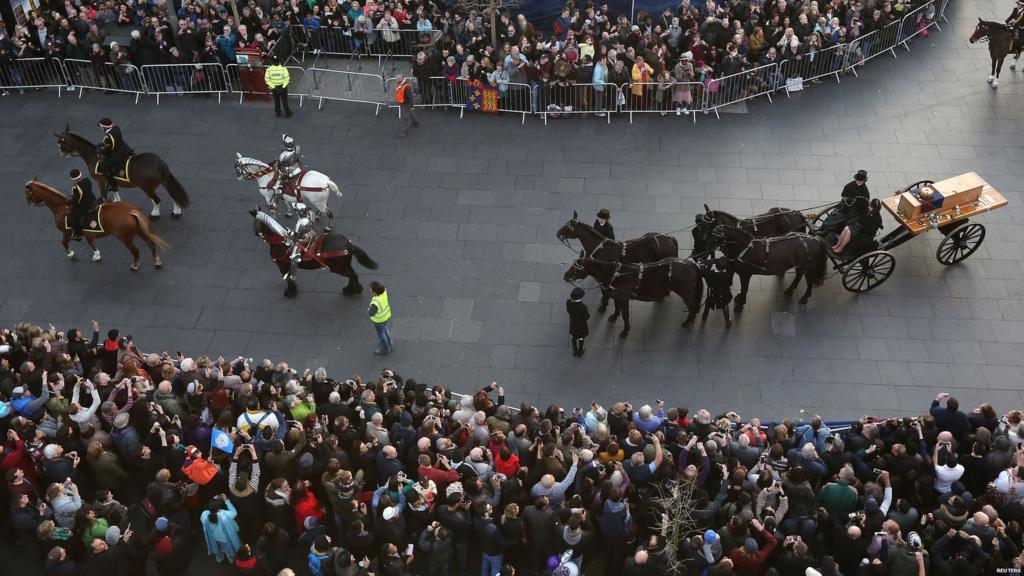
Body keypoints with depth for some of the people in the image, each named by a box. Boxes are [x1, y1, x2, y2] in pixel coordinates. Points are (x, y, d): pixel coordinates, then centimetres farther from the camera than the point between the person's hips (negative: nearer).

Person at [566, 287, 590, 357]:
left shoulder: (568, 303, -26)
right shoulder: (582, 307, -39)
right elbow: (587, 317, -24)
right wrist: (587, 312, -6)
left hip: (573, 324, 4)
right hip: (581, 326, -4)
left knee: (574, 338, 30)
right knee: (580, 339, 26)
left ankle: (575, 351, 53)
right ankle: (580, 352, 49)